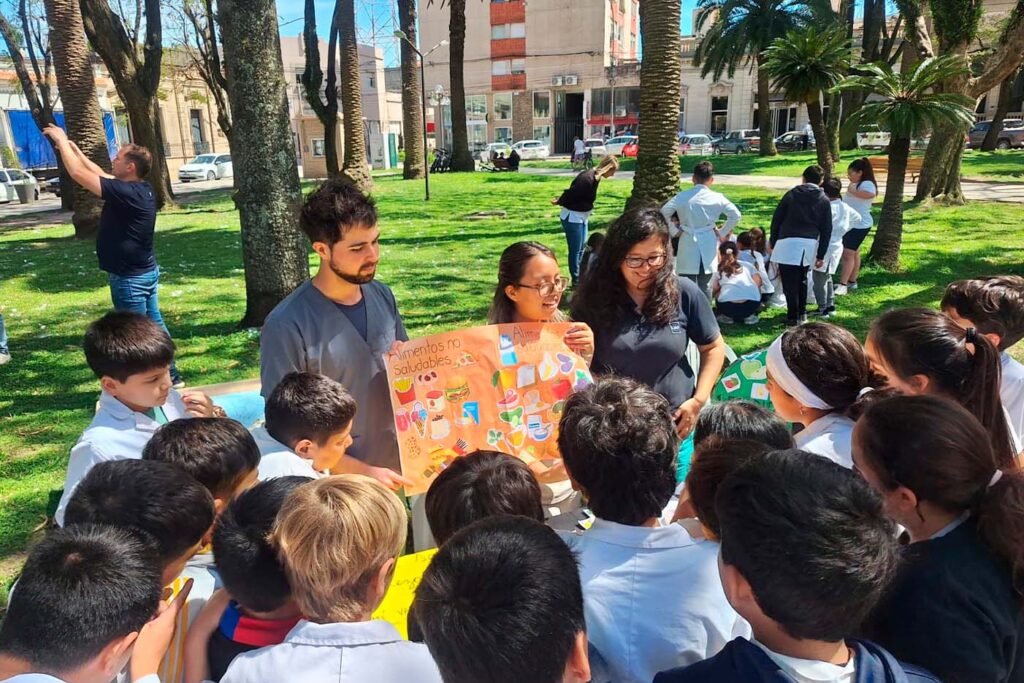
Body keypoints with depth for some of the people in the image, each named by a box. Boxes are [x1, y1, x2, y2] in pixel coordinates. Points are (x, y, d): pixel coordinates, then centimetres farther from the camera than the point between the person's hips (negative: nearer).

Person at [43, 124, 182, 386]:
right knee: (153, 325, 15)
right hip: (146, 272, 9)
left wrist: (62, 141, -6)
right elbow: (100, 174, 18)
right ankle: (169, 376, 24)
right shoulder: (142, 189, 5)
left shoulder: (126, 193, -22)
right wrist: (72, 146, 19)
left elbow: (79, 174, -19)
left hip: (129, 277, -9)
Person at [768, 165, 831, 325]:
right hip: (809, 244, 3)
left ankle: (793, 317, -2)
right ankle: (802, 313, 28)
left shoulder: (792, 194, 7)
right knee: (802, 279, 21)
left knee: (789, 282, -2)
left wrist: (772, 242, 14)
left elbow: (776, 219, 5)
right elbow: (826, 230, 9)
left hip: (788, 242, -3)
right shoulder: (824, 200, 12)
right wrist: (821, 255, 13)